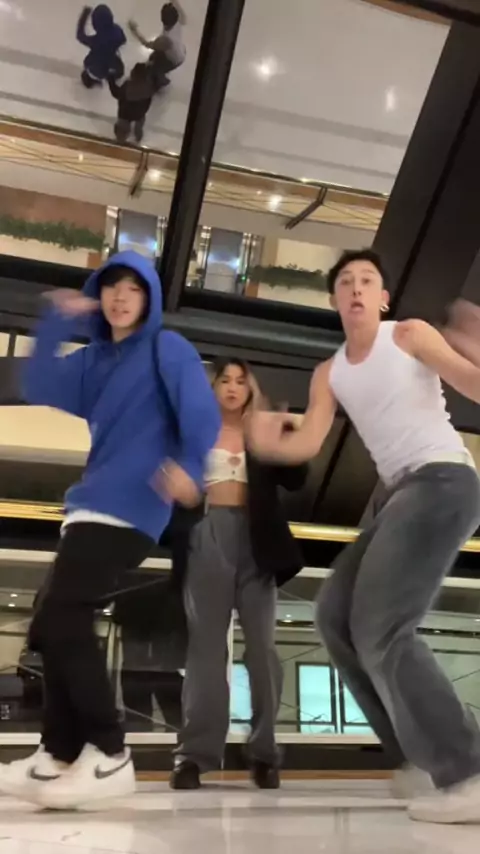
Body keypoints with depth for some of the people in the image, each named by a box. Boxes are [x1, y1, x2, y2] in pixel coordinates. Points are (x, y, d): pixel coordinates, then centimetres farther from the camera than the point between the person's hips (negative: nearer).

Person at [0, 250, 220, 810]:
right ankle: (59, 756, 15)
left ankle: (108, 755, -7)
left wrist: (188, 464, -31)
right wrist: (58, 320, 0)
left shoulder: (167, 347, 1)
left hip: (128, 506, -8)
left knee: (60, 620, -15)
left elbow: (202, 412, -12)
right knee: (57, 626, 8)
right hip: (94, 505, 9)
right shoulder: (93, 360, 21)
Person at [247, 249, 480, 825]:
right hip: (403, 494, 8)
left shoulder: (410, 335, 4)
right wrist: (270, 443, -19)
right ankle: (419, 752, 15)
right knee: (335, 615, 8)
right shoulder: (330, 375, 18)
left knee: (380, 630, -18)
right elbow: (309, 442, 4)